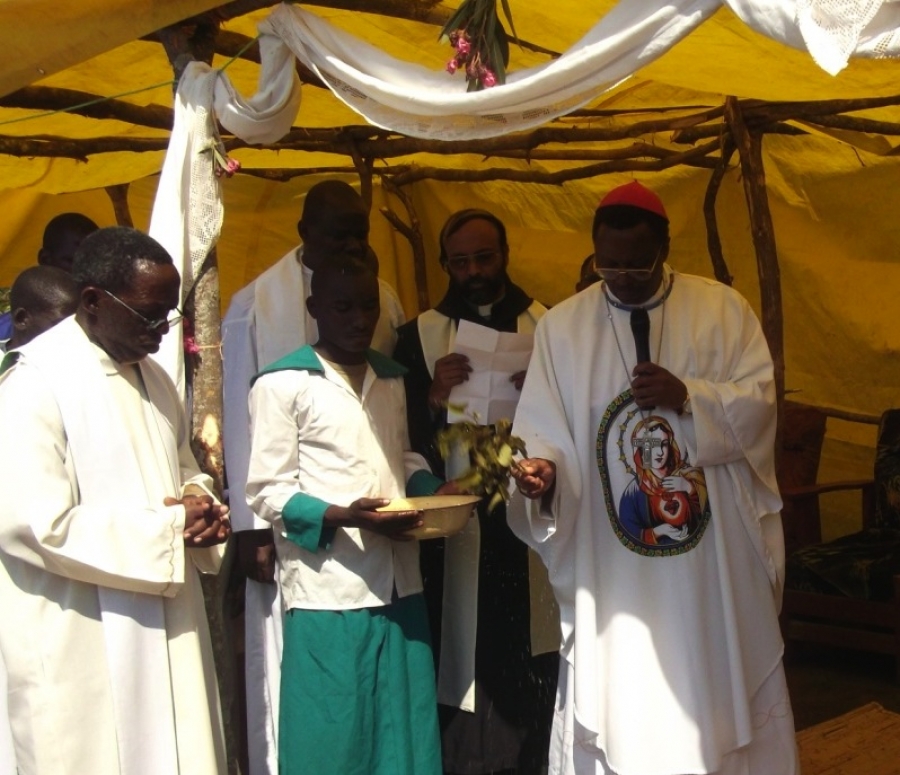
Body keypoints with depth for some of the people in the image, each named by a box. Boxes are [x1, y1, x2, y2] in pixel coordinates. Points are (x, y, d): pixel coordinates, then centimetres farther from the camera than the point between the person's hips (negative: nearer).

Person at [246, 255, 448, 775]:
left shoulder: (391, 379, 15)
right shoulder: (283, 385, -6)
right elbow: (267, 492, -8)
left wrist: (432, 490, 4)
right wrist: (344, 517, -22)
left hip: (399, 585, 6)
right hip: (329, 592, -6)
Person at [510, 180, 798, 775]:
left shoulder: (723, 309, 3)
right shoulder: (561, 327, 3)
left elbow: (759, 400, -2)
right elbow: (543, 429, -1)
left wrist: (689, 396, -18)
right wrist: (544, 469, -22)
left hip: (714, 553, 0)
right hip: (611, 560, 0)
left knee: (720, 686, 11)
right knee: (617, 698, 4)